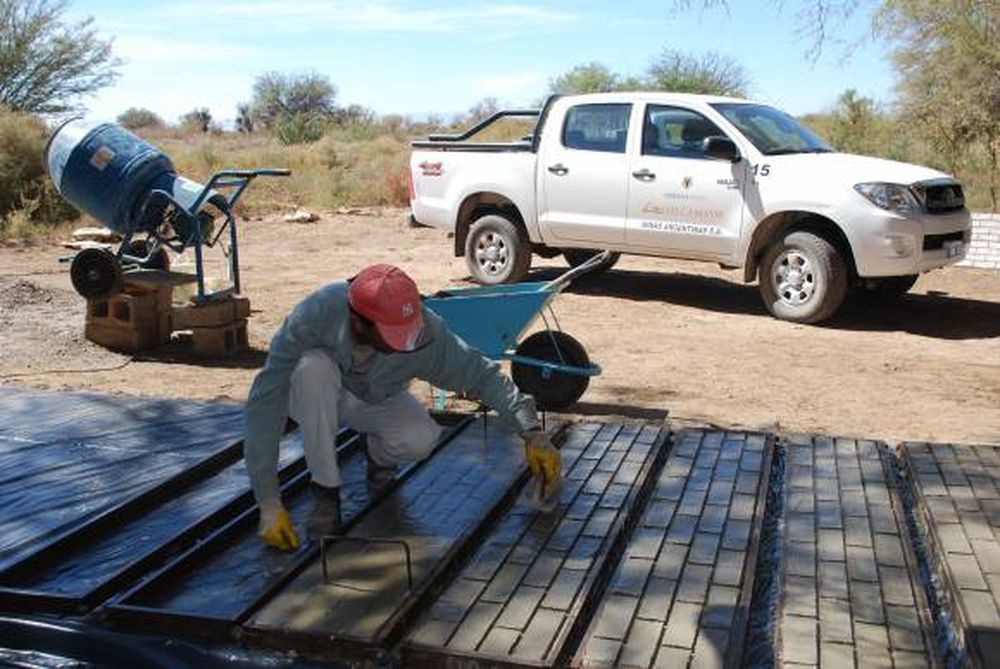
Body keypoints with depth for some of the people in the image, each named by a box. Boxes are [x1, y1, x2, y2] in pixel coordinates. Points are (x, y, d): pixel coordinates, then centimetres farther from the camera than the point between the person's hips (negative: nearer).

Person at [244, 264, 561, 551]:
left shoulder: (424, 330, -33)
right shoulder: (312, 318, -39)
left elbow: (480, 373, -21)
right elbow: (264, 405, -37)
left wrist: (531, 431, -31)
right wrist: (270, 504, -39)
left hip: (378, 403, 2)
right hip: (317, 397, -1)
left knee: (420, 439, -30)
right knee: (313, 365, -37)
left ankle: (378, 453, 7)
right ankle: (325, 491, -20)